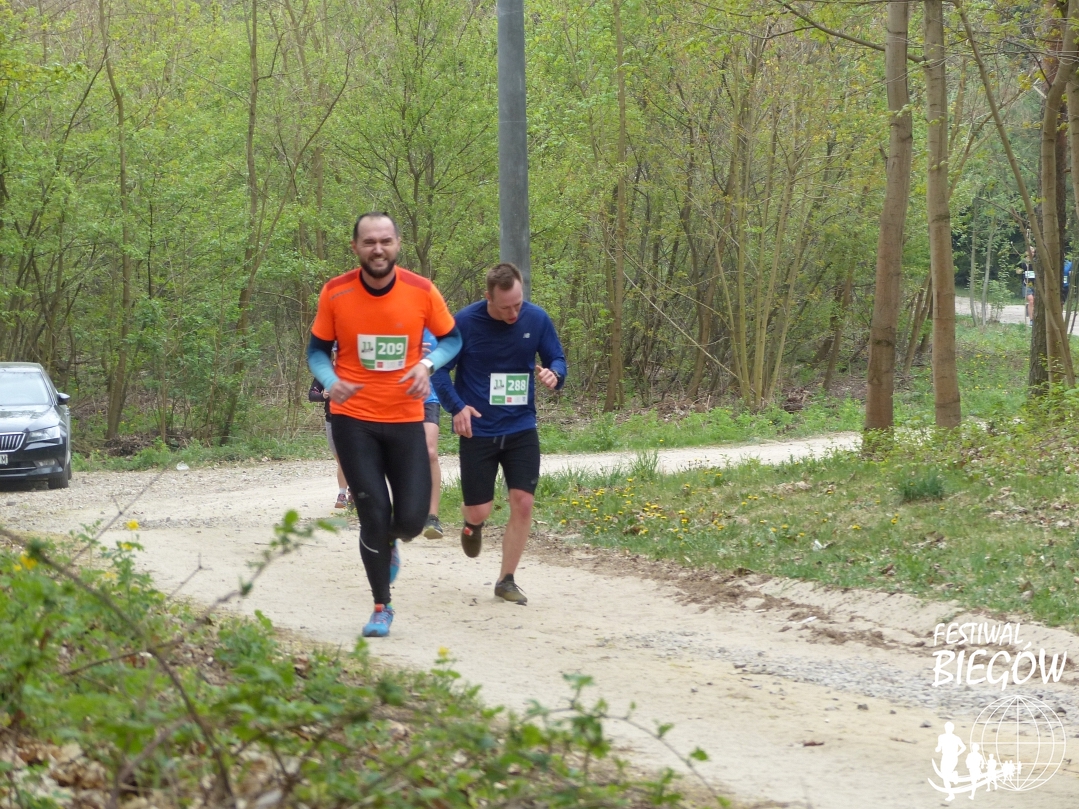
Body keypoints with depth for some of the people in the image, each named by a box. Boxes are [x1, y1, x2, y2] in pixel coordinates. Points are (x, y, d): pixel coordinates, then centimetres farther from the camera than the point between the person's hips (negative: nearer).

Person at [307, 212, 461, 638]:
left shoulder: (422, 292, -7)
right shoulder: (335, 293, -7)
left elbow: (451, 338, 7)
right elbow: (317, 349, 4)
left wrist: (427, 364, -14)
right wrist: (330, 380, -17)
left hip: (405, 419, 1)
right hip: (353, 419, -1)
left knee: (411, 520, -3)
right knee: (374, 514, -6)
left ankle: (389, 543, 36)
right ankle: (381, 608, 13)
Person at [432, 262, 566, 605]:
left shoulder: (537, 319, -6)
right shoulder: (465, 322, -13)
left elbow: (556, 359, 6)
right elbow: (440, 369, -5)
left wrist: (554, 374, -19)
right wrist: (457, 406, -19)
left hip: (521, 429, 2)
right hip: (478, 431, -2)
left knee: (523, 502, -6)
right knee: (480, 510, 0)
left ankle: (506, 580, 10)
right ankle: (473, 523, 40)